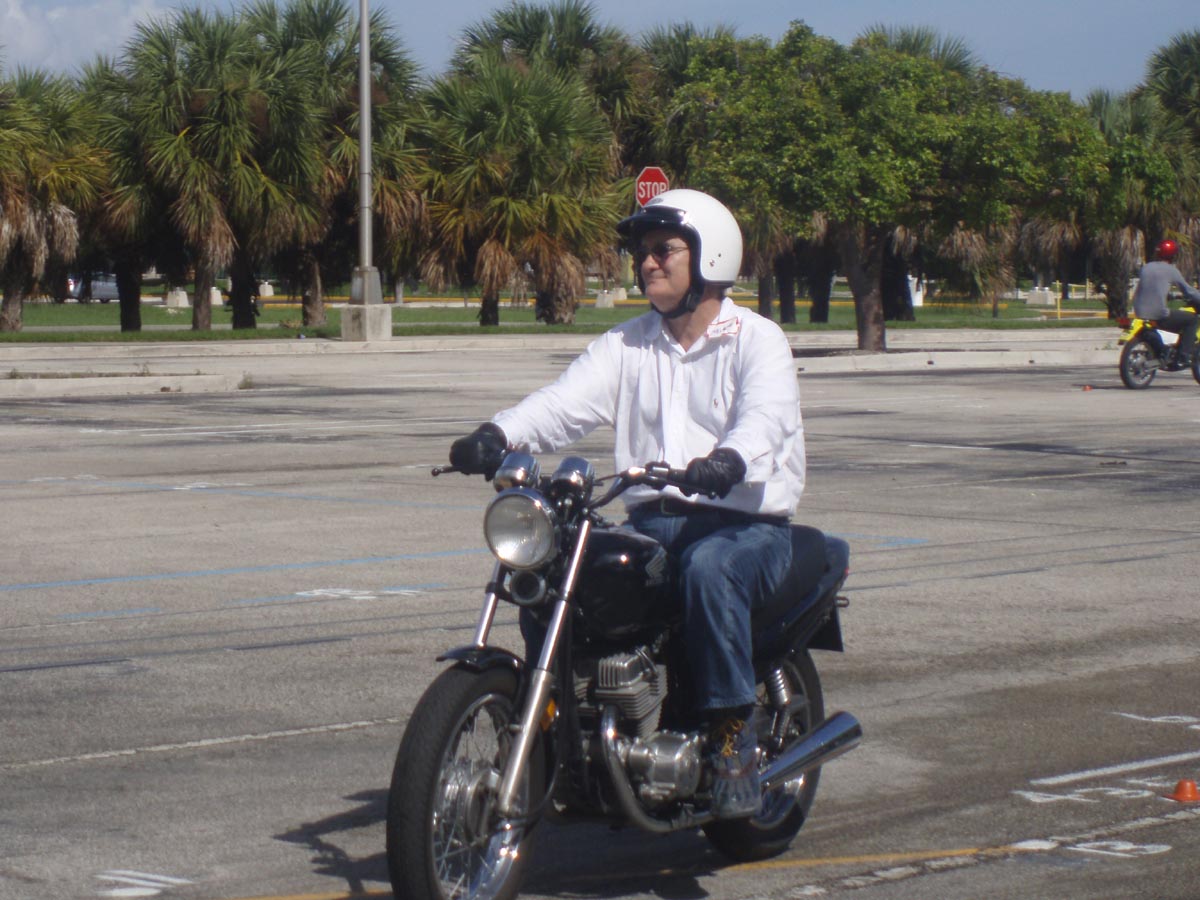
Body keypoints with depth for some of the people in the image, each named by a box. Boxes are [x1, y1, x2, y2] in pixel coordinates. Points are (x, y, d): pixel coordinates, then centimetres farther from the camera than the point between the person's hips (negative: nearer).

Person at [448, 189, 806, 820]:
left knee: (710, 569, -38)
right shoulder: (627, 343, 15)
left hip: (747, 523, -5)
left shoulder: (757, 340, -1)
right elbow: (567, 402, -1)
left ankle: (733, 735, -27)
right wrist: (498, 435, -22)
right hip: (651, 519, 5)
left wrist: (728, 460, -44)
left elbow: (766, 416, -21)